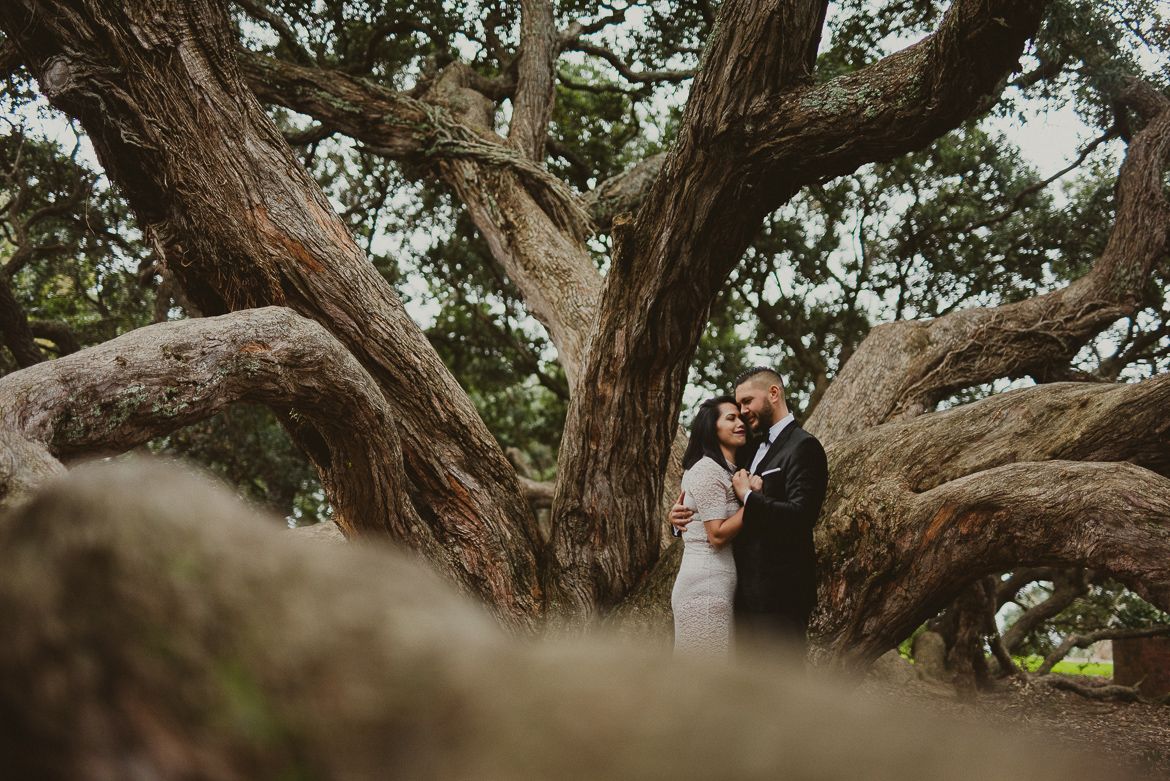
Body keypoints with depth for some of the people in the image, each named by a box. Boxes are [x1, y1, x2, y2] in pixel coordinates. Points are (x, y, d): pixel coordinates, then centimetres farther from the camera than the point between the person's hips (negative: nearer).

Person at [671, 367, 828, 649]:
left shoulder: (803, 447, -10)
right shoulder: (751, 448, 18)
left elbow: (801, 516, -22)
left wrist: (748, 495, -14)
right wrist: (681, 513, 5)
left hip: (779, 595, -9)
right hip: (745, 592, 9)